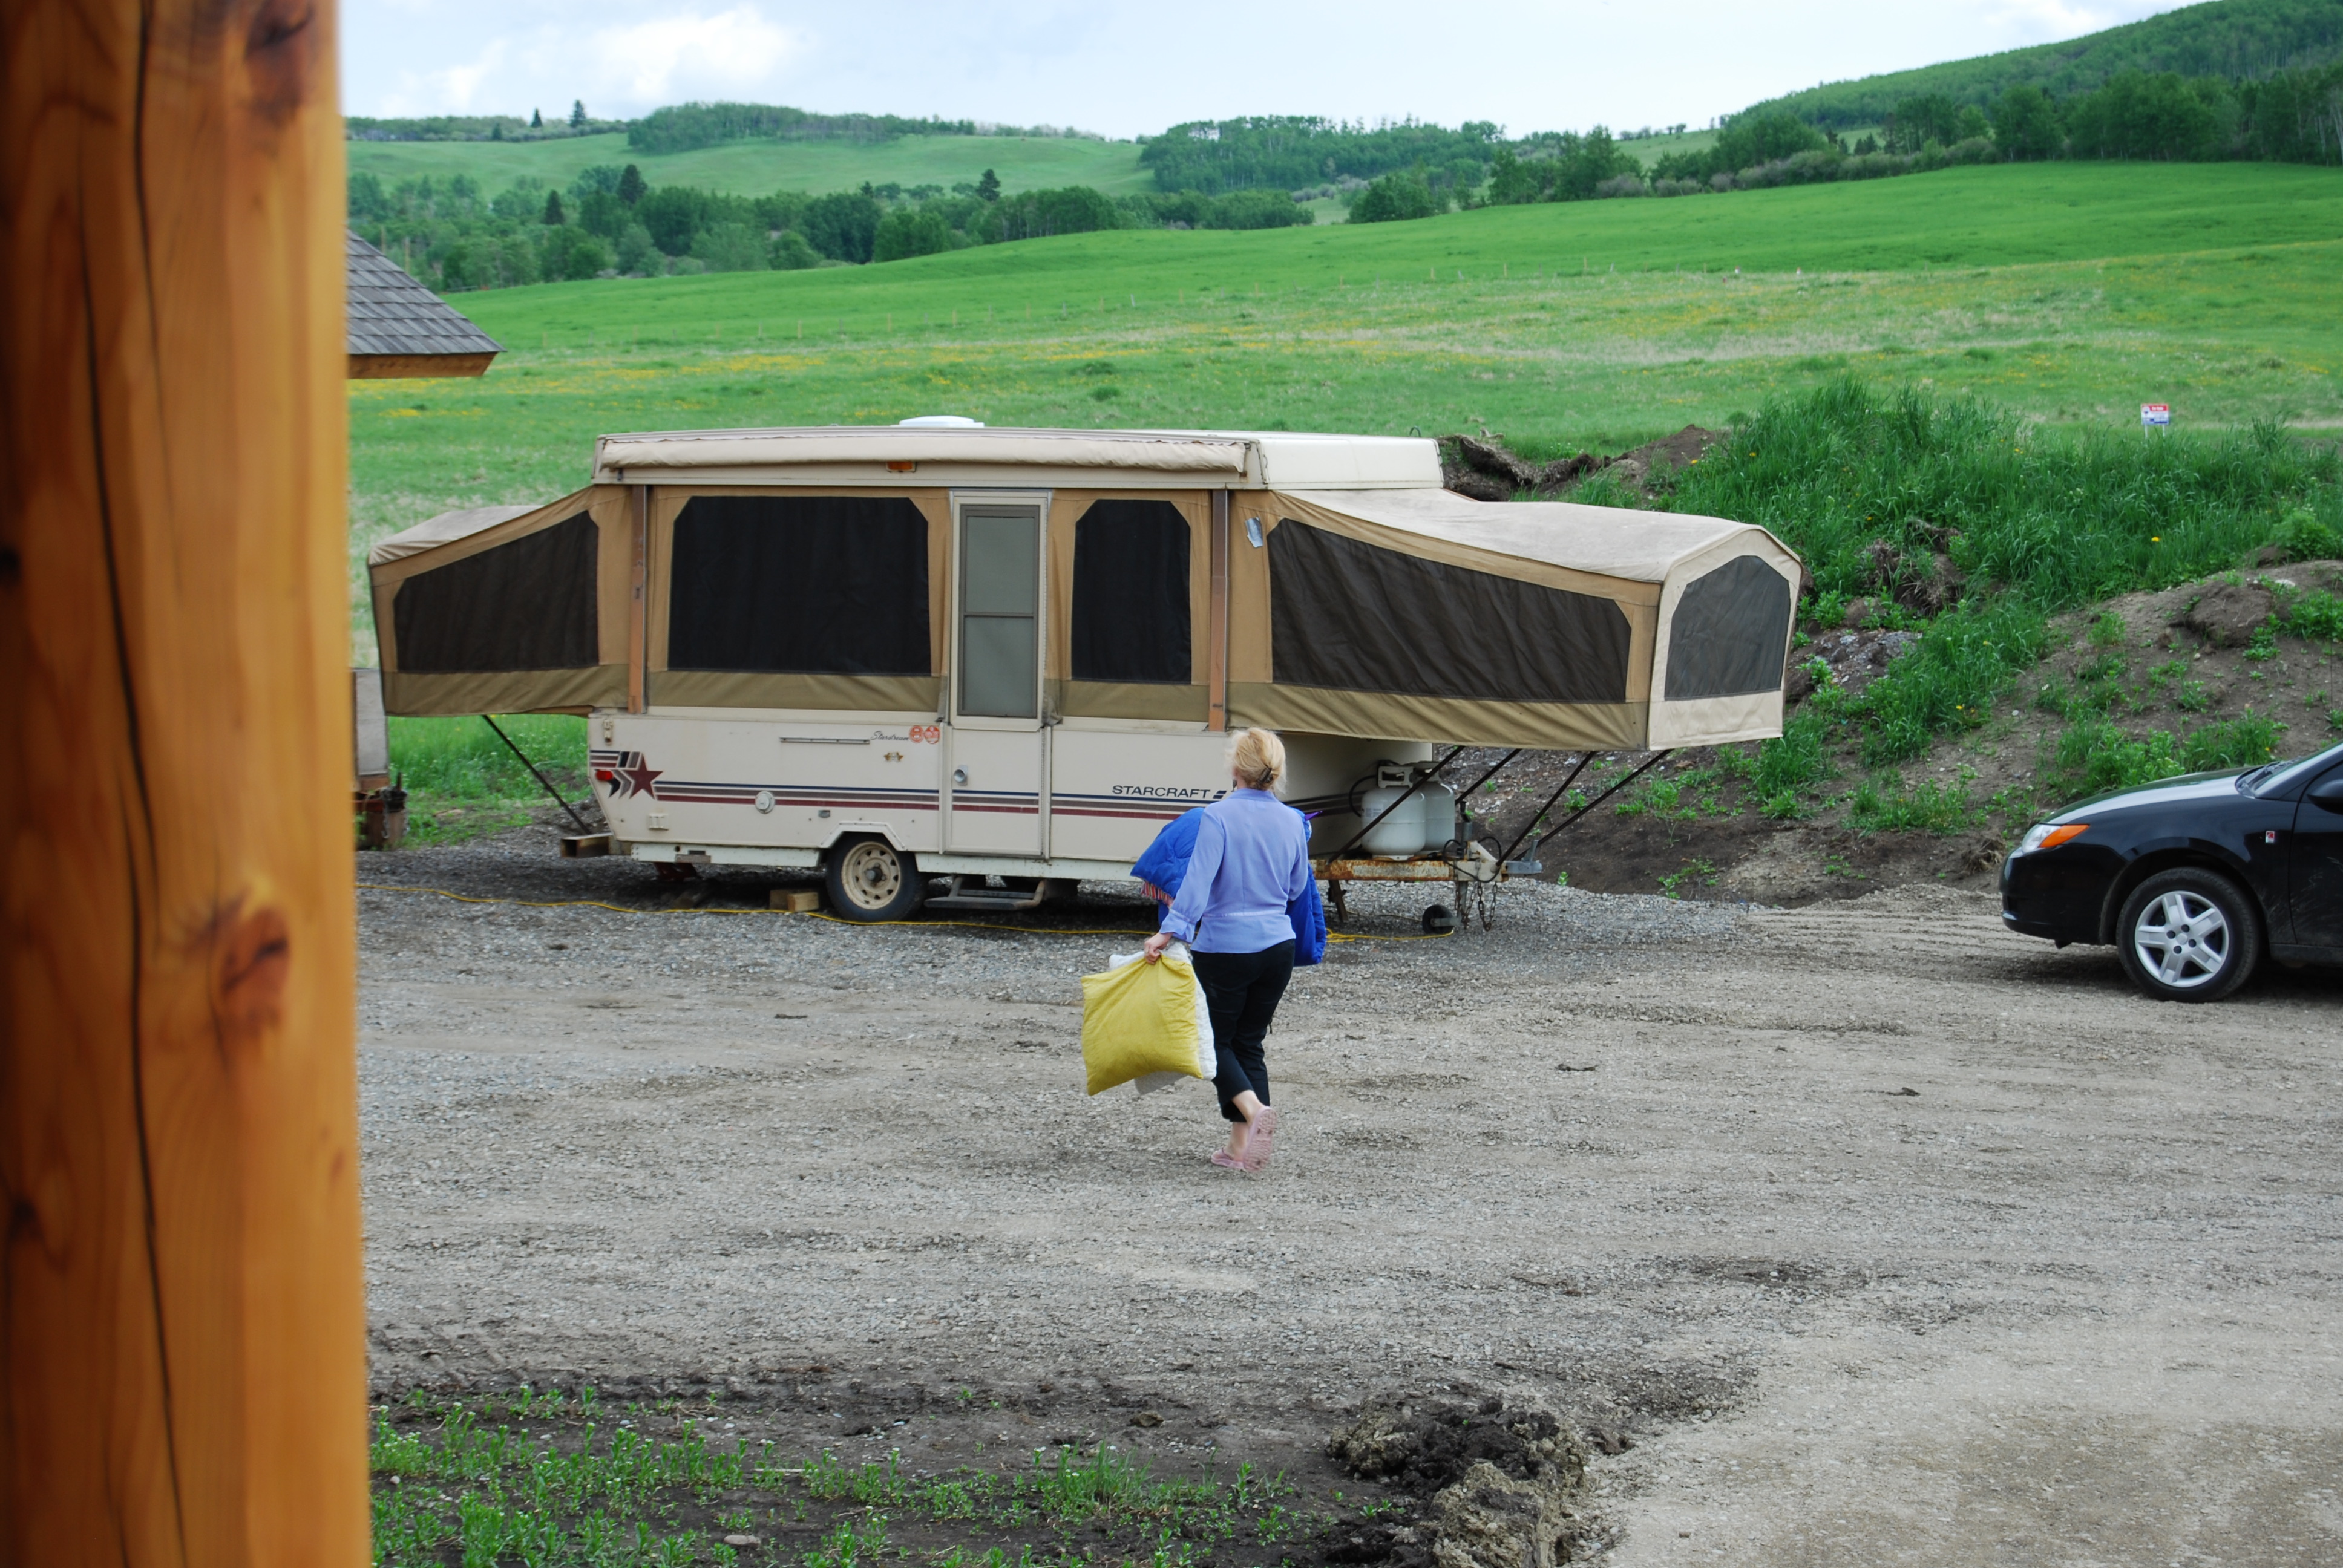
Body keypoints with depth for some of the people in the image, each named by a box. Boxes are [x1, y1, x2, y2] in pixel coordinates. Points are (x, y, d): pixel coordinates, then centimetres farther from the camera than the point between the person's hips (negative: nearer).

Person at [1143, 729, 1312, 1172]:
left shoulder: (1219, 817, -13)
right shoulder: (1292, 822, 2)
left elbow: (1198, 881, -21)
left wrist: (1169, 932, -22)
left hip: (1225, 947, -5)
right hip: (1277, 945, 5)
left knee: (1216, 1040, 9)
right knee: (1250, 1043, 14)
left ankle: (1254, 1109, -17)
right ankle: (1240, 1148, 11)